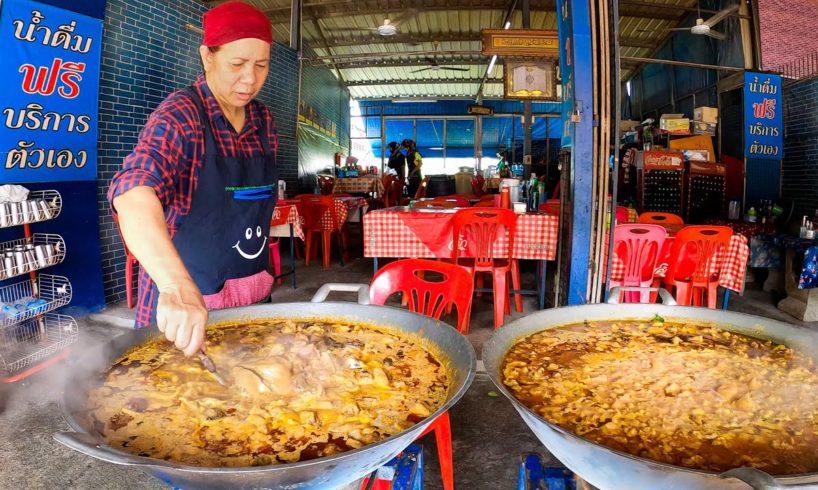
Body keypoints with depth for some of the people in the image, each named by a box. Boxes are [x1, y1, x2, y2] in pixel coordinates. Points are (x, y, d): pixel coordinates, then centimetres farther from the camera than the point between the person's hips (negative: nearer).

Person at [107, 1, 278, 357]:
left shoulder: (263, 121, 2)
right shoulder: (180, 114, -17)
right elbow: (133, 193, -34)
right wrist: (178, 286, -49)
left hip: (252, 295, 6)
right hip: (184, 300, -6)